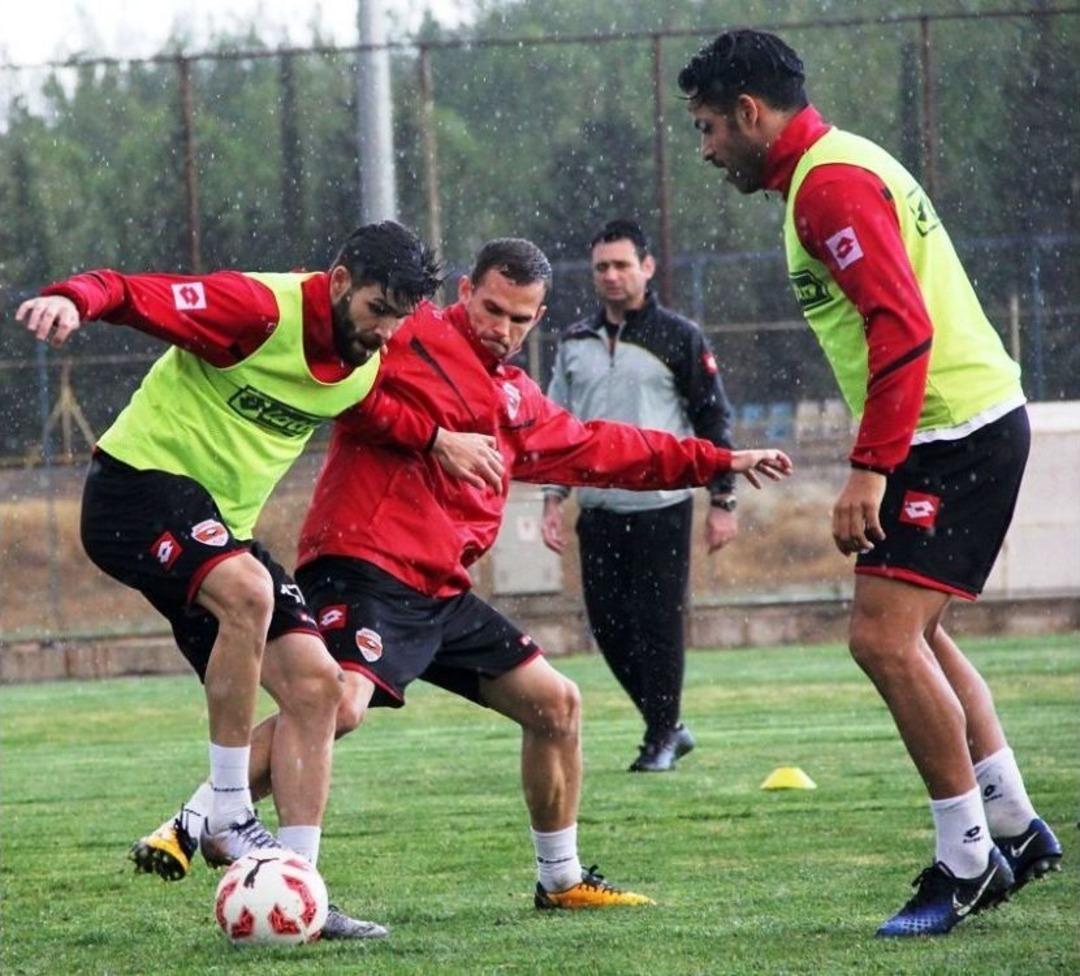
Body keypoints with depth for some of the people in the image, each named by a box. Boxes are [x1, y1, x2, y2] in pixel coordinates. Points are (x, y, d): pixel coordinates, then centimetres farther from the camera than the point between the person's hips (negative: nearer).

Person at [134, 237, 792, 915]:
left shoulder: (518, 401, 24)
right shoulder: (411, 339, -2)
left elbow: (599, 449, 37)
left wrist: (717, 462, 40)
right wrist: (436, 437, -18)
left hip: (441, 593, 9)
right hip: (365, 570, -9)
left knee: (558, 705, 13)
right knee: (339, 703, -33)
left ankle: (562, 880, 26)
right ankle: (191, 827, -28)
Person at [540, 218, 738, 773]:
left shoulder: (678, 339, 0)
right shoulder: (575, 343, 12)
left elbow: (714, 420, 0)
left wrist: (722, 502, -3)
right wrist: (553, 499, 10)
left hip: (661, 509, -5)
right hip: (598, 512, 5)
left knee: (657, 624, -5)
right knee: (608, 625, 4)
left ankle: (661, 738, 6)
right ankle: (667, 725, 19)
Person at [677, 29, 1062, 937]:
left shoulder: (830, 183, -15)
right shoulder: (835, 167, 17)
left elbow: (902, 325, -24)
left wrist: (871, 468, -24)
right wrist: (879, 462, 19)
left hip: (956, 434, -11)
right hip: (968, 422, 11)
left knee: (886, 637, -13)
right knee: (911, 633, 18)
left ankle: (969, 861, -5)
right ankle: (1014, 828, 24)